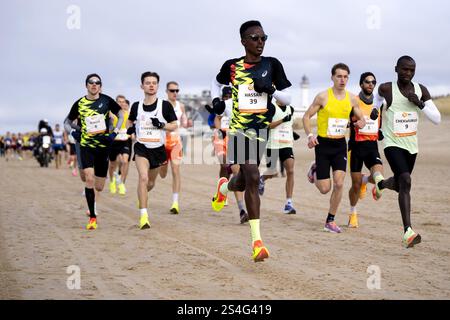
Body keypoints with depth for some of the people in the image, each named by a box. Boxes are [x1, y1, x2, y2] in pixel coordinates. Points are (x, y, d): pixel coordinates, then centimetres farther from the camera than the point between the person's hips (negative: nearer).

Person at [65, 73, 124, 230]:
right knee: (89, 179, -20)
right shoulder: (79, 103, 1)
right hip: (86, 146, -1)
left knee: (99, 187, 5)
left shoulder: (106, 100, -1)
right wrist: (73, 132, -4)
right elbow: (68, 121, 15)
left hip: (103, 146, 1)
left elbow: (121, 115, 9)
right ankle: (92, 217, -11)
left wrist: (114, 133, -3)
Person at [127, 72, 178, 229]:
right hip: (141, 147, -1)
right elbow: (130, 121, 19)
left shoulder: (165, 105, -5)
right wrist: (130, 129, -3)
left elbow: (174, 125, 0)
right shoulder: (136, 106, 1)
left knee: (151, 183, 16)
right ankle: (143, 216, -23)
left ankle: (142, 197, 52)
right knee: (143, 177, -23)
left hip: (158, 148, 1)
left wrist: (162, 125, -18)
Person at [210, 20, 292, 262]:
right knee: (253, 178, -16)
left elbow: (287, 99, 4)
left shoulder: (272, 65, 2)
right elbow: (217, 83, 23)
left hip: (264, 128, 3)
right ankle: (257, 240, -13)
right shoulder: (232, 66, 1)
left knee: (243, 182, 12)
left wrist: (270, 89, -14)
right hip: (240, 129, -3)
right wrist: (216, 99, 4)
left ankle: (224, 187, 52)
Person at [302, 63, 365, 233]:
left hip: (340, 144, 3)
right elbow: (306, 116, -3)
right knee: (325, 188, -2)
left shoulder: (352, 99, 2)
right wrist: (310, 135, -19)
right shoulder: (323, 97, -9)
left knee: (339, 183, -11)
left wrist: (361, 123, -10)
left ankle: (330, 221, 3)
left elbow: (361, 118, 15)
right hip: (323, 144, -3)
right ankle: (315, 170, 34)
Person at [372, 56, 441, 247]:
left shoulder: (421, 90, -2)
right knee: (405, 181, -26)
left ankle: (380, 185, 60)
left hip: (411, 145, 5)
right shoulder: (386, 89, -10)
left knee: (400, 184, 22)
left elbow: (437, 119, -5)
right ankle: (408, 232, -30)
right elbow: (379, 95, 16)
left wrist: (420, 104, -17)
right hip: (393, 144, -5)